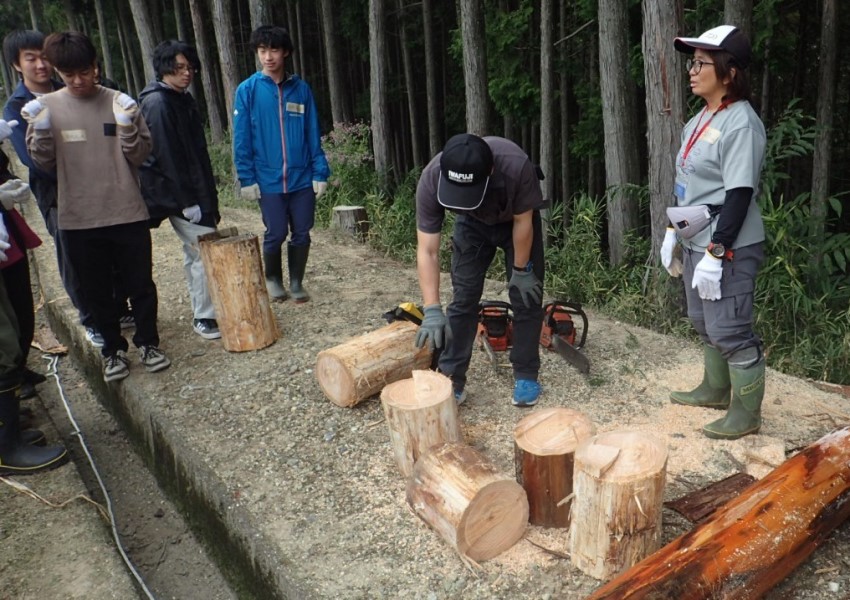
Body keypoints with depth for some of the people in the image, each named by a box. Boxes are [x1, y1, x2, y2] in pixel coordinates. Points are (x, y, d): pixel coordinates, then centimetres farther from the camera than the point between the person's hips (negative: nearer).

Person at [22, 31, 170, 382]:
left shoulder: (120, 103, -1)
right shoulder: (46, 107, 2)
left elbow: (140, 156, -3)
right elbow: (44, 164, 2)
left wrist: (127, 126, -18)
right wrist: (41, 131, -13)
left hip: (128, 214, -1)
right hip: (78, 220, 1)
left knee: (140, 284, 7)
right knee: (97, 291, 11)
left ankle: (148, 342, 25)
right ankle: (113, 348, 27)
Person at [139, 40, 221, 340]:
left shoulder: (183, 99, 14)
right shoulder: (157, 103, -13)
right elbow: (166, 156, -18)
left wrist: (208, 196, 16)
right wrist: (186, 201, -19)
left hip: (194, 191, 9)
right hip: (178, 195, -9)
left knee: (195, 252, 14)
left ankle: (203, 312, 24)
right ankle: (204, 317, 0)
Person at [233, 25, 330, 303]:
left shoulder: (301, 89, 3)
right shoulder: (247, 90, -2)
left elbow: (313, 136, 4)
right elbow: (241, 139, -2)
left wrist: (320, 172, -2)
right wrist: (247, 178, -7)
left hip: (302, 177, 2)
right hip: (268, 179, -2)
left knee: (301, 233, 7)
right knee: (276, 234, 5)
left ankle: (296, 282, 25)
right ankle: (273, 279, 29)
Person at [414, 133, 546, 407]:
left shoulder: (516, 165, -43)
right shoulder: (431, 179, -37)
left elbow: (522, 221, -24)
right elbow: (427, 251, -33)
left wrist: (521, 271, -14)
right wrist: (432, 310, -39)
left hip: (517, 219, -1)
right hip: (472, 224, 1)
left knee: (526, 297, -3)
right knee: (463, 297, -5)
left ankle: (526, 377, 10)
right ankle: (451, 380, 1)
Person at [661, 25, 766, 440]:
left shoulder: (741, 124, -16)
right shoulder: (699, 120, 12)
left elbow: (739, 197, -20)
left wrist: (715, 253, -22)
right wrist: (672, 233, 18)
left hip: (728, 248, -9)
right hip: (697, 242, 9)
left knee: (731, 330, -2)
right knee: (705, 324, 19)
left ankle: (747, 414, 12)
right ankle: (716, 389, 37)